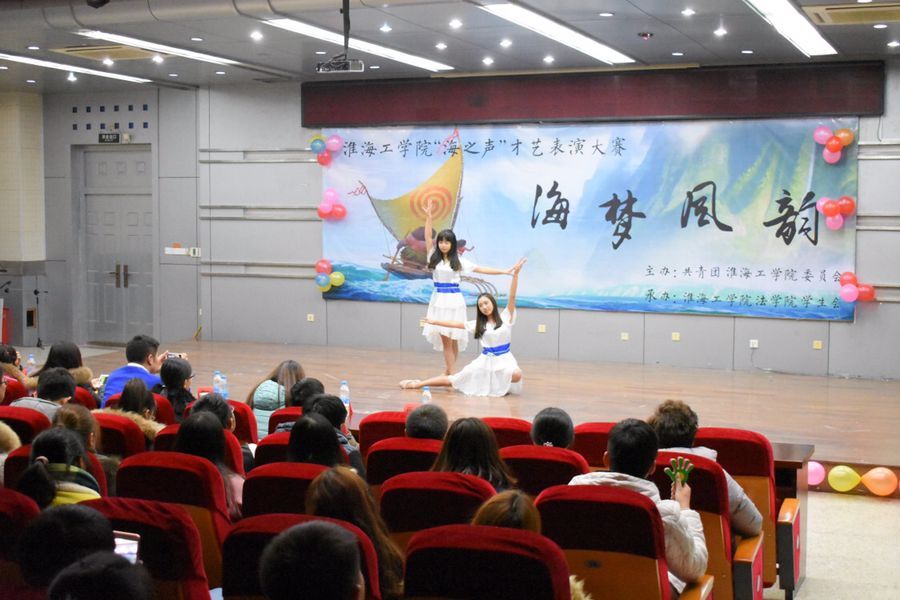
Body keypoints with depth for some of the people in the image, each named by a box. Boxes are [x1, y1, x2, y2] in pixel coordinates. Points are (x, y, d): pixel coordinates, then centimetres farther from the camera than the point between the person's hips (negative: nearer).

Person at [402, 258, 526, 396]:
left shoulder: (506, 317, -1)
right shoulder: (479, 324, 8)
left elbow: (512, 297, -13)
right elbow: (458, 324, 12)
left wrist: (515, 274, -25)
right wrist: (435, 322, 10)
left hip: (503, 358, -2)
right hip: (485, 360, 2)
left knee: (516, 375, -36)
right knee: (454, 380, -2)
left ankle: (502, 384, -4)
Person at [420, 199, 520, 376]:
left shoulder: (458, 261, 3)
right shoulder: (434, 258, 3)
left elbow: (481, 269, 3)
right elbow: (427, 237, -6)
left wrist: (504, 272, -2)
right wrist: (428, 216, -16)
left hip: (454, 300, 0)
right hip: (439, 300, 0)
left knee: (454, 338, 0)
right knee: (445, 338, -4)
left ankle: (448, 371, 9)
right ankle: (449, 372, -1)